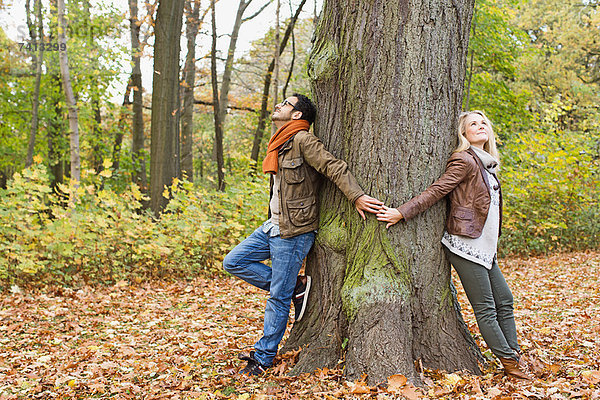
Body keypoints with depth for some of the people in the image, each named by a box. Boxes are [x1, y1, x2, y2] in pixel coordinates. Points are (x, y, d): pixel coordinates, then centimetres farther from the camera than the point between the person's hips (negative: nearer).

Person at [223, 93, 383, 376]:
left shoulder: (302, 140, -13)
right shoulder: (280, 144, 16)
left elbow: (334, 167, -20)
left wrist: (356, 197, -27)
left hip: (294, 232, -10)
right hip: (273, 226, 10)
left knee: (279, 297, -1)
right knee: (233, 262, 7)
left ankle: (264, 356, 13)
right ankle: (296, 286, 9)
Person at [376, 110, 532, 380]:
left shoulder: (486, 164, 18)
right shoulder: (465, 161, -10)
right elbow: (435, 191, -14)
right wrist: (402, 212, -19)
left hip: (484, 248, 9)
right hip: (465, 246, -9)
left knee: (504, 301, 13)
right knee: (485, 309, -1)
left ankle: (514, 355, 23)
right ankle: (510, 361, 6)